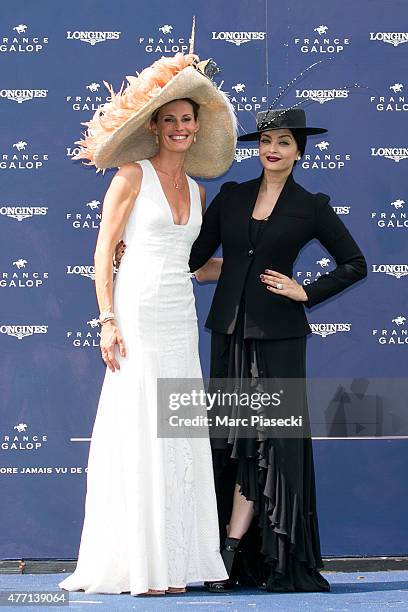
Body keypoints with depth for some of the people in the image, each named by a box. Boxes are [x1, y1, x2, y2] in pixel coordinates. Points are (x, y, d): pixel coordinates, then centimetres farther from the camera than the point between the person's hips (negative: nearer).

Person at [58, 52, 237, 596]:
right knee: (138, 434, -6)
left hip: (181, 319, 6)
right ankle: (137, 566, -3)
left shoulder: (195, 190, 16)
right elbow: (104, 250, -5)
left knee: (180, 440, 5)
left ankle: (173, 561, 10)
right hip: (138, 317, -6)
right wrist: (108, 319, -12)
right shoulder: (134, 175, -2)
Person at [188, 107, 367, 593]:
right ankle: (237, 552, 7)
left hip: (277, 333, -3)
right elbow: (195, 258, 10)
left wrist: (307, 293, -1)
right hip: (229, 328, 3)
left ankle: (233, 548, -5)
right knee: (230, 437, 3)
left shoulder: (311, 207, 1)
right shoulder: (231, 196, 9)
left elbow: (355, 264, 5)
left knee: (266, 438, -6)